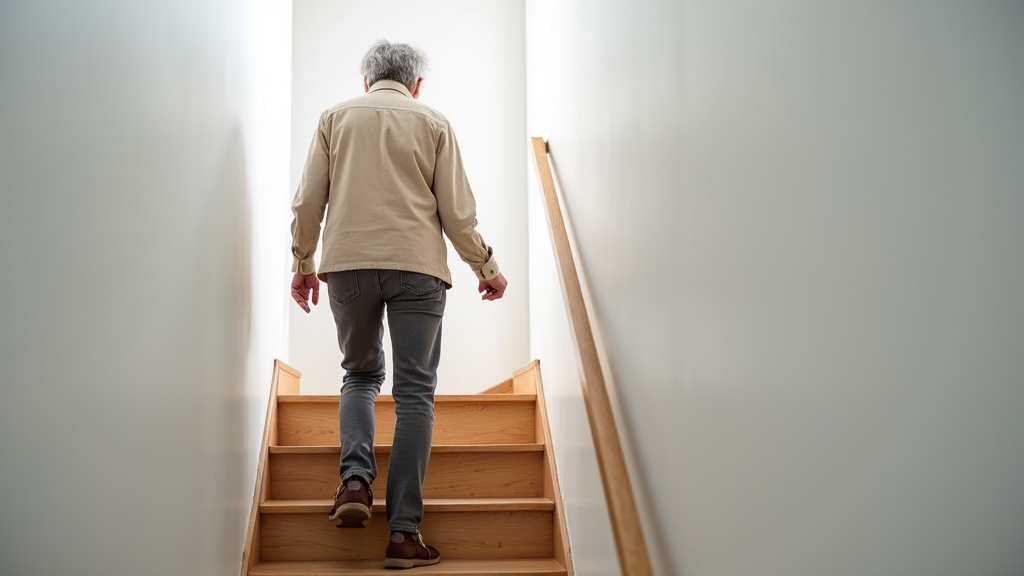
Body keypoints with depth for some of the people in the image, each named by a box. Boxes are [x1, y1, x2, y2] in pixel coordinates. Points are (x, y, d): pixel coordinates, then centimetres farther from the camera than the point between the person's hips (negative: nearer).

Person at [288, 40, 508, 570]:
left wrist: (302, 262, 21)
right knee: (414, 391, 0)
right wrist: (486, 267, 17)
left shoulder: (336, 117, 13)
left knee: (360, 374, 19)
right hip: (417, 266, -1)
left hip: (348, 264, 2)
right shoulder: (433, 123, 10)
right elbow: (457, 211, 5)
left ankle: (356, 480, -6)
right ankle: (404, 532, -5)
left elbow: (308, 201, 8)